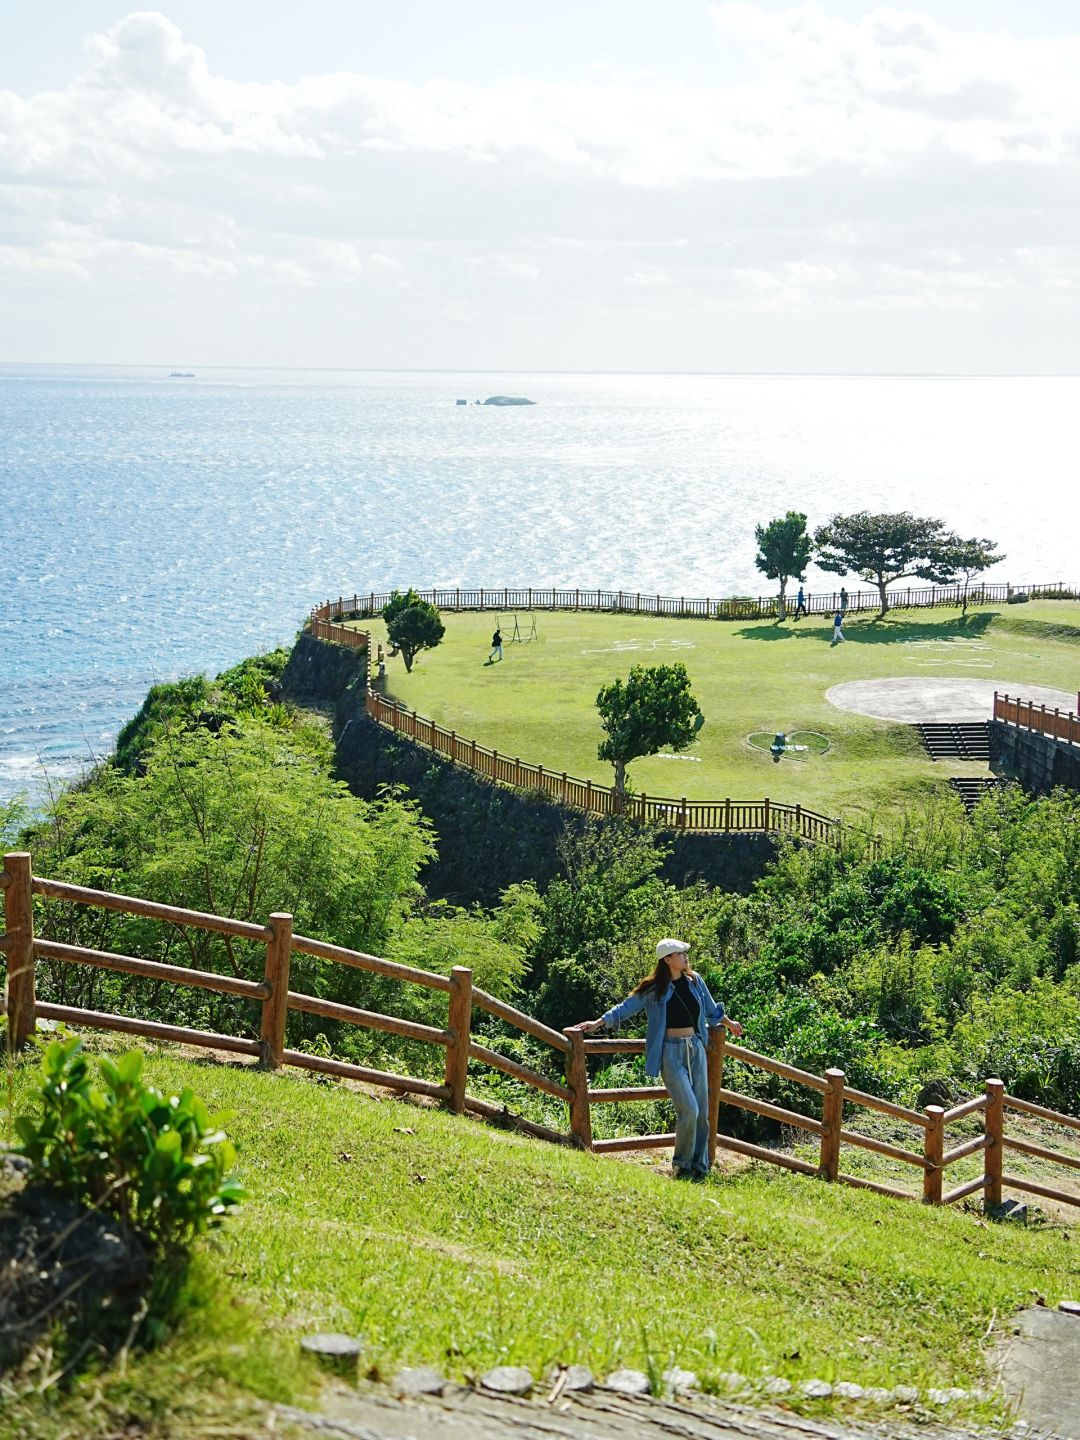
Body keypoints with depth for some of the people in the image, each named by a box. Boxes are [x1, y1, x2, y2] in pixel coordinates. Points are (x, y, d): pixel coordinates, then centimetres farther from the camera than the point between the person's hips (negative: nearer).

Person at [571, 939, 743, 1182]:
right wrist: (598, 1022, -9)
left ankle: (700, 1167, 14)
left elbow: (711, 1010, 26)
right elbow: (625, 1008, -1)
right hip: (671, 1051, -5)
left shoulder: (694, 981, 9)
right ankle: (681, 1166, 2)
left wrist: (729, 1023, 40)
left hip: (695, 1049, 5)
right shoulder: (653, 989, -4)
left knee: (702, 1112, 3)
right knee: (688, 1110, -15)